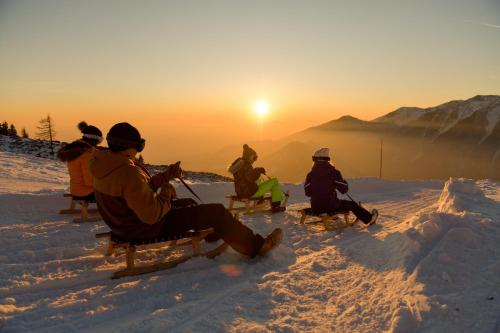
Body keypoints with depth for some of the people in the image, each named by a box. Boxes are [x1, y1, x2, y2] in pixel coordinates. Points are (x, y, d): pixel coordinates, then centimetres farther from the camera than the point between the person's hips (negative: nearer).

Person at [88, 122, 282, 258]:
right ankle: (255, 246, 5)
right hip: (148, 229, -10)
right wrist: (166, 193, -16)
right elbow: (151, 215, -33)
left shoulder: (105, 165, 0)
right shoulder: (128, 173, -32)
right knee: (216, 212, -8)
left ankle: (214, 234, 49)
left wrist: (166, 176, -1)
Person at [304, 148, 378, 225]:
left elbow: (308, 193, 3)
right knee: (352, 205, 18)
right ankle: (369, 218, 34)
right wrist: (344, 182, 15)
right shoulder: (333, 172, -11)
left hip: (315, 208, 4)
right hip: (331, 206, -4)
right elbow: (344, 190, -6)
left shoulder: (310, 175, -4)